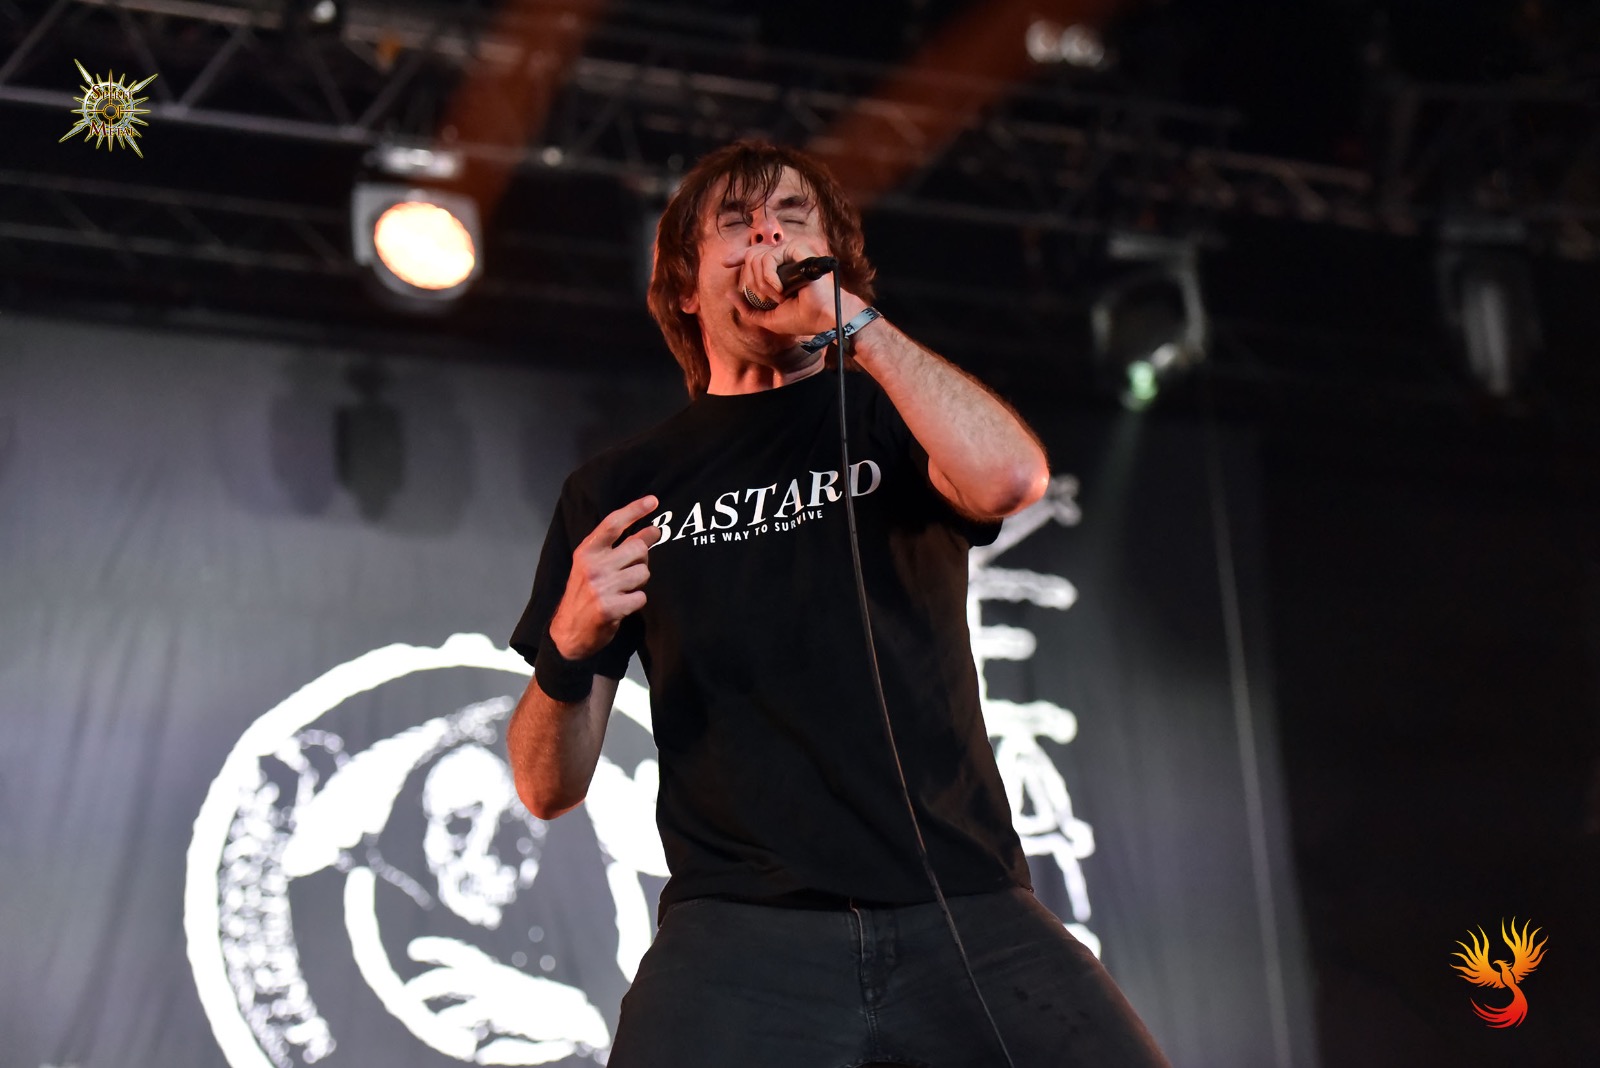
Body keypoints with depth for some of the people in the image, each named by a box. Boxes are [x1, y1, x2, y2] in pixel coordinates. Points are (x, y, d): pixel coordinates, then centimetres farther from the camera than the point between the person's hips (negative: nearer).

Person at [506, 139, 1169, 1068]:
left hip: (965, 912, 1)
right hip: (741, 928, 0)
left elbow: (1011, 478, -11)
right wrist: (571, 646, -8)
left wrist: (848, 316, -4)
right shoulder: (619, 489, 14)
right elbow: (550, 788, 12)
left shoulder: (892, 418, 15)